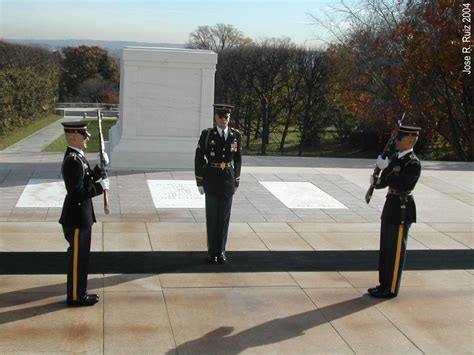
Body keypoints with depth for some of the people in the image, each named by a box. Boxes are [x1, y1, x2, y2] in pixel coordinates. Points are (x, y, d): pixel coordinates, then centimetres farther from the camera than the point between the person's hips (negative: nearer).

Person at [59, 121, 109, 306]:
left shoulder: (76, 156, 8)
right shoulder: (73, 161, -23)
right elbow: (78, 192, -26)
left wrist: (97, 173, 0)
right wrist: (100, 187, -18)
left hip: (81, 215, 10)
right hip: (77, 216, -10)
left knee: (81, 256, 19)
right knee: (77, 257, 2)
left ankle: (79, 292, 31)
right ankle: (76, 296, 15)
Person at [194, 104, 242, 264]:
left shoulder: (236, 135, 1)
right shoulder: (207, 134, -6)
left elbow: (238, 160, 8)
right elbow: (199, 159, -4)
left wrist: (236, 182, 8)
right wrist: (199, 182, -6)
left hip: (228, 180, 2)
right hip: (211, 180, -2)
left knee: (224, 217, 7)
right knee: (212, 217, 3)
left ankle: (221, 251, 19)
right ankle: (212, 251, 16)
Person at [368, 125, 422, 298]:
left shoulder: (413, 163, -16)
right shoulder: (395, 158, 10)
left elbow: (399, 185, -26)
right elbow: (385, 181, 14)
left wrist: (385, 168, -24)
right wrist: (376, 181, -7)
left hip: (402, 209, -9)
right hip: (391, 205, 9)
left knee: (396, 250, 1)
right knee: (386, 248, 16)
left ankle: (391, 289, 11)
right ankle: (385, 284, 28)